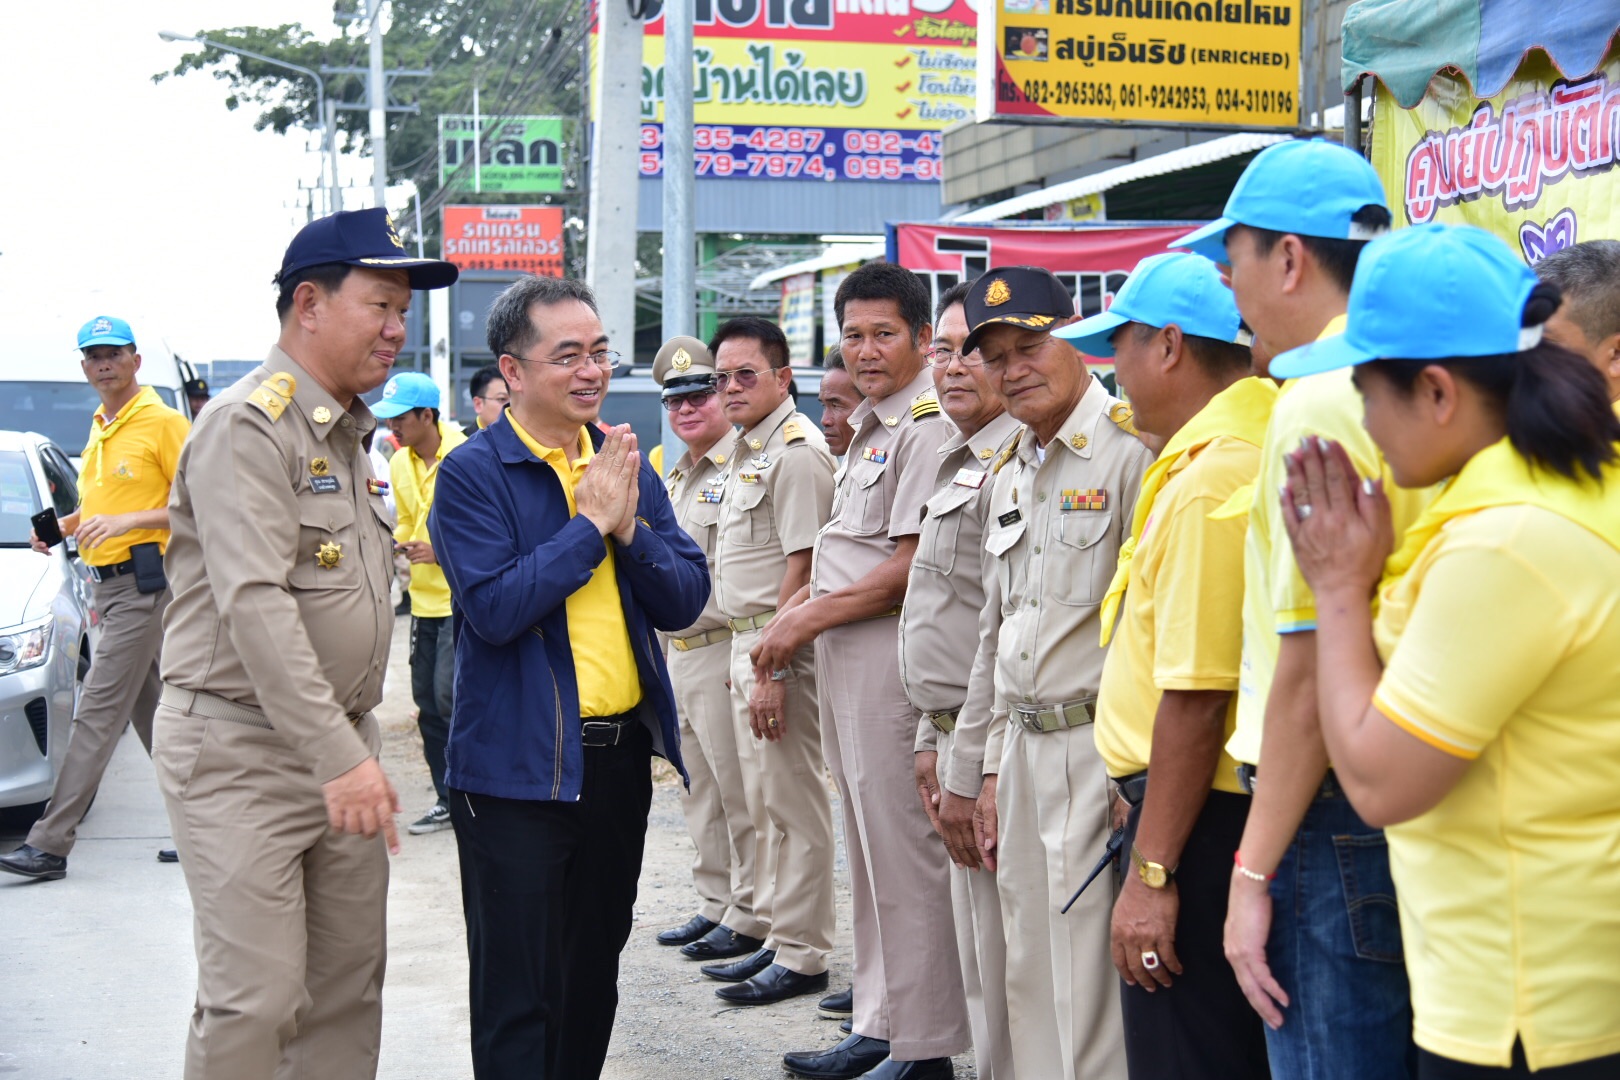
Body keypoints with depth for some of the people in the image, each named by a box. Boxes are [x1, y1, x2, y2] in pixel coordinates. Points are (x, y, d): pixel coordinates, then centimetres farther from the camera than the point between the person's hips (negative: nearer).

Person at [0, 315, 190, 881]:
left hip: (142, 584, -9)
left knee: (98, 712, -10)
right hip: (109, 585, 9)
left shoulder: (162, 422, -10)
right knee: (153, 715, 13)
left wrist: (128, 520, -22)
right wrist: (64, 525, 8)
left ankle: (51, 843, -11)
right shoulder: (99, 430, 16)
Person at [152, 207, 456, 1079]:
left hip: (342, 743, 9)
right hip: (242, 748, -9)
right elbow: (255, 606, -23)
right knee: (255, 999, -10)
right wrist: (339, 755, -27)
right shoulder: (250, 426, -14)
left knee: (351, 981, 10)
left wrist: (357, 739, 15)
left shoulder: (349, 432, 15)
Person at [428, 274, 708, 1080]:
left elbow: (685, 600, 5)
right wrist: (592, 524, -16)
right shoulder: (473, 474, -9)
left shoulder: (624, 462, 9)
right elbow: (494, 607, -21)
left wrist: (631, 528, -12)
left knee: (594, 974, 18)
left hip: (621, 753, 6)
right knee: (519, 992, 0)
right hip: (519, 764, -6)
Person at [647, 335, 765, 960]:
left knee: (739, 795, -3)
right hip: (678, 652, 10)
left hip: (722, 651, -10)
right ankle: (714, 903, 25)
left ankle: (748, 918, 5)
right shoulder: (679, 477, 18)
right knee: (701, 792, 16)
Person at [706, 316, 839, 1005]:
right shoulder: (748, 449, 16)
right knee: (764, 802, 16)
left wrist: (773, 669, -23)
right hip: (746, 640, 11)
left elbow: (801, 567, -21)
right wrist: (753, 658, 18)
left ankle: (802, 955, 1)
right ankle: (780, 939, 25)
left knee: (793, 803, -5)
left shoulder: (795, 451, -16)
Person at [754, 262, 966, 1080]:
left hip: (891, 662, -10)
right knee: (870, 850, 15)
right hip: (847, 666, 10)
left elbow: (913, 567, -20)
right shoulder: (870, 428, 18)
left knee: (904, 856, -5)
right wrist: (805, 603, 11)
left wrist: (811, 617, -14)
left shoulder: (926, 427, -14)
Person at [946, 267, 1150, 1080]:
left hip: (1098, 754, -9)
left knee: (1089, 1006, -5)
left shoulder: (1130, 450, -12)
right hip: (1023, 756, 9)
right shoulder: (1008, 473, 16)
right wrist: (984, 774, 19)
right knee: (1030, 993, 14)